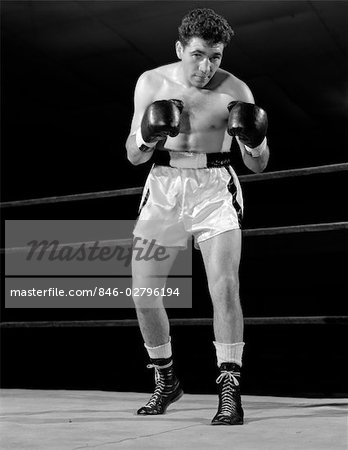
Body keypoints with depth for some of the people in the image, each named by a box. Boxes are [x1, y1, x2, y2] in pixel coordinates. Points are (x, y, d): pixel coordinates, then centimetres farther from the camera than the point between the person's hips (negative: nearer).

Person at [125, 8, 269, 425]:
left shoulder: (234, 90, -6)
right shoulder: (151, 83, 0)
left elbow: (259, 165, -2)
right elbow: (133, 156, 3)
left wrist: (253, 139, -24)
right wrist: (148, 137, -19)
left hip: (213, 189, -2)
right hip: (163, 188, 2)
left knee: (224, 286, -17)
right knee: (142, 292, -1)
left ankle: (229, 390, -5)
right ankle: (165, 380, 20)